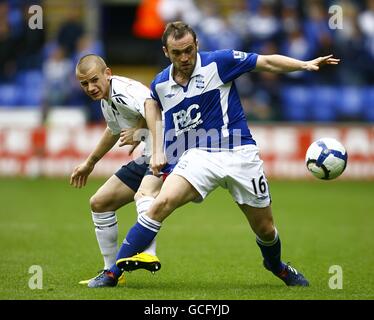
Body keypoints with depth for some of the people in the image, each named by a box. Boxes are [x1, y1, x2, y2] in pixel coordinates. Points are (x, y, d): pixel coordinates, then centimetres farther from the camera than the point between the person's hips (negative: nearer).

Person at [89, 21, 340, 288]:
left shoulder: (219, 62, -8)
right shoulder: (160, 85, 3)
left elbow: (268, 63, -3)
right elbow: (153, 103, 27)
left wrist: (306, 65, -15)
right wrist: (158, 151, 19)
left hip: (239, 153, -1)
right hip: (198, 155, 1)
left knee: (265, 229, 6)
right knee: (162, 203, -24)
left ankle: (276, 266, 42)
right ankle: (114, 270, -20)